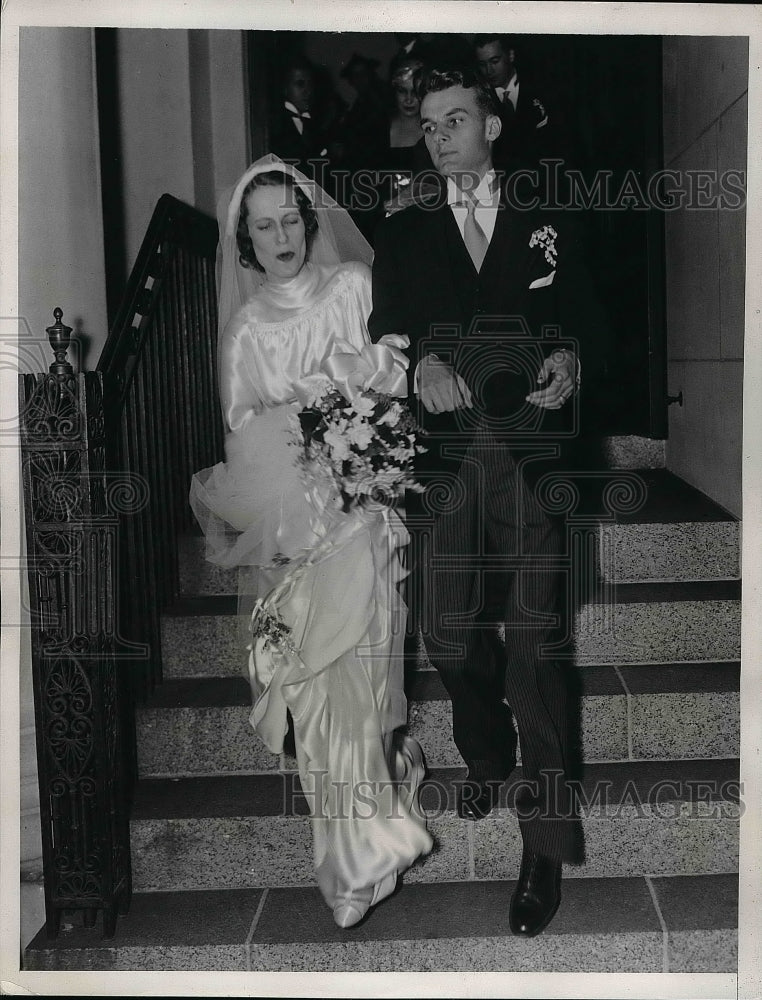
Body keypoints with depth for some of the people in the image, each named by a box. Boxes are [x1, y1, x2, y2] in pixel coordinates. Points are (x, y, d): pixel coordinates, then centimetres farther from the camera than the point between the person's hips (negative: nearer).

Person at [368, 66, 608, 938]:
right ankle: (485, 756, 36)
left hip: (532, 460, -1)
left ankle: (546, 842, 5)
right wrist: (420, 363, -18)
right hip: (443, 461, 2)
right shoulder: (403, 234, 14)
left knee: (534, 645, -6)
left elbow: (589, 332, 11)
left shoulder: (548, 232, 13)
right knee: (448, 637, 5)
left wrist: (571, 360, -12)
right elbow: (384, 332, 4)